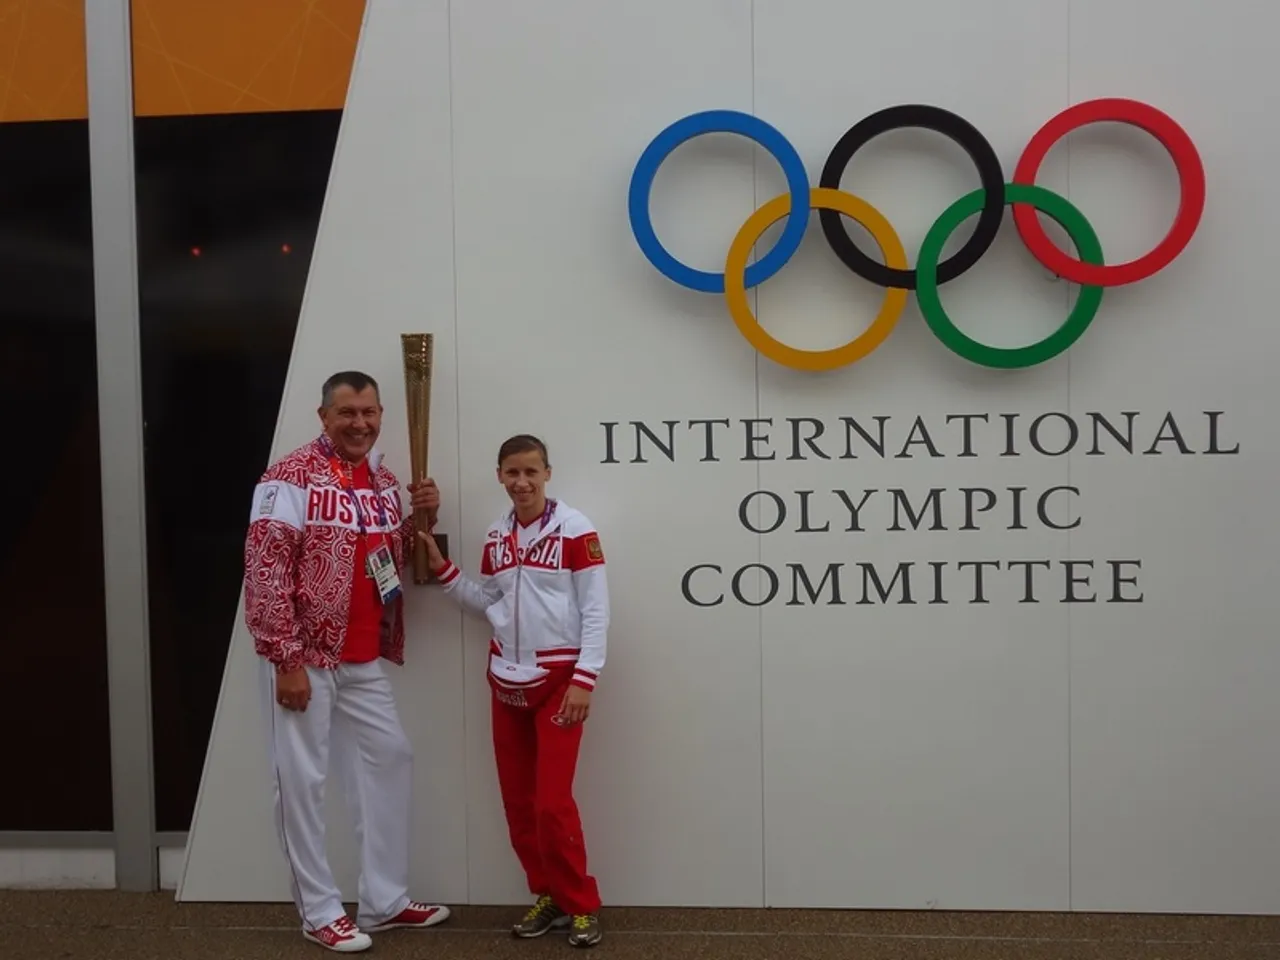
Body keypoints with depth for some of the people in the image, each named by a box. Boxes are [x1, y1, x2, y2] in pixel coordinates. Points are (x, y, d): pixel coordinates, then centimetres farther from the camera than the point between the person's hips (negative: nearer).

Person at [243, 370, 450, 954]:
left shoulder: (384, 481, 10)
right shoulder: (292, 478, -13)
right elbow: (264, 571, -17)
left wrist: (422, 518, 1)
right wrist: (286, 660, -20)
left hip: (364, 659, 8)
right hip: (304, 655, -8)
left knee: (390, 760, 13)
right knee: (302, 780, 2)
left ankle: (385, 900, 26)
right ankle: (320, 912, 16)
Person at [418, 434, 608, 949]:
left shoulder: (574, 528, -10)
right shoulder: (496, 535, 8)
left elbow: (596, 609, -11)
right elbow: (488, 603, 11)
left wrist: (584, 679, -15)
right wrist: (442, 570, 4)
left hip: (559, 679, -6)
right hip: (507, 681, 6)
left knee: (552, 801, -8)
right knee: (517, 801, 8)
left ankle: (581, 906, 9)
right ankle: (548, 896, 24)